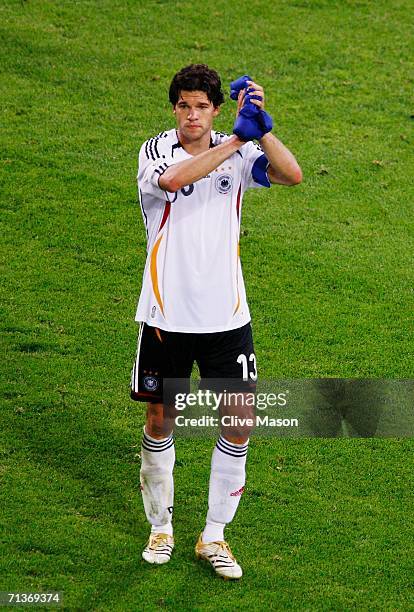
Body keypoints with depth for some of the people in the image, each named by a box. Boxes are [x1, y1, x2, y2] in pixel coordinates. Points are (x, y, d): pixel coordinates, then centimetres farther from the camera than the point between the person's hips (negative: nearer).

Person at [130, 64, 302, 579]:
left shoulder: (237, 153, 1)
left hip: (226, 316, 2)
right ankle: (160, 527, 27)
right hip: (166, 317, -1)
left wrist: (261, 127, -30)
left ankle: (214, 536, 13)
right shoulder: (156, 151, -6)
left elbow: (292, 175, -16)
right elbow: (172, 179, -31)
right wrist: (238, 138, -34)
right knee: (160, 421, 9)